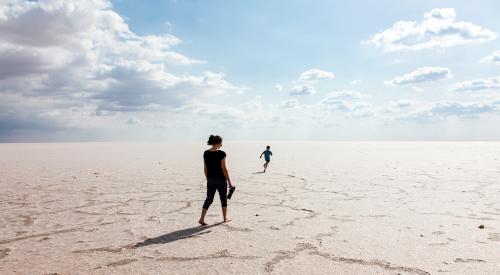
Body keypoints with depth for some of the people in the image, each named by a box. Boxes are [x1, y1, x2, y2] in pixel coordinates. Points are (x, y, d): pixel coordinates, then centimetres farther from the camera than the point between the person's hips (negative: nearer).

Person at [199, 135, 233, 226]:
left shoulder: (206, 153, 1)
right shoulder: (221, 153, -15)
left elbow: (205, 168, 7)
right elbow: (224, 169, -15)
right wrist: (229, 182, -8)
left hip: (210, 180, 5)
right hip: (221, 180, -4)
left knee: (209, 199, 11)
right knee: (223, 199, 13)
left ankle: (202, 219, 3)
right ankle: (225, 218, 25)